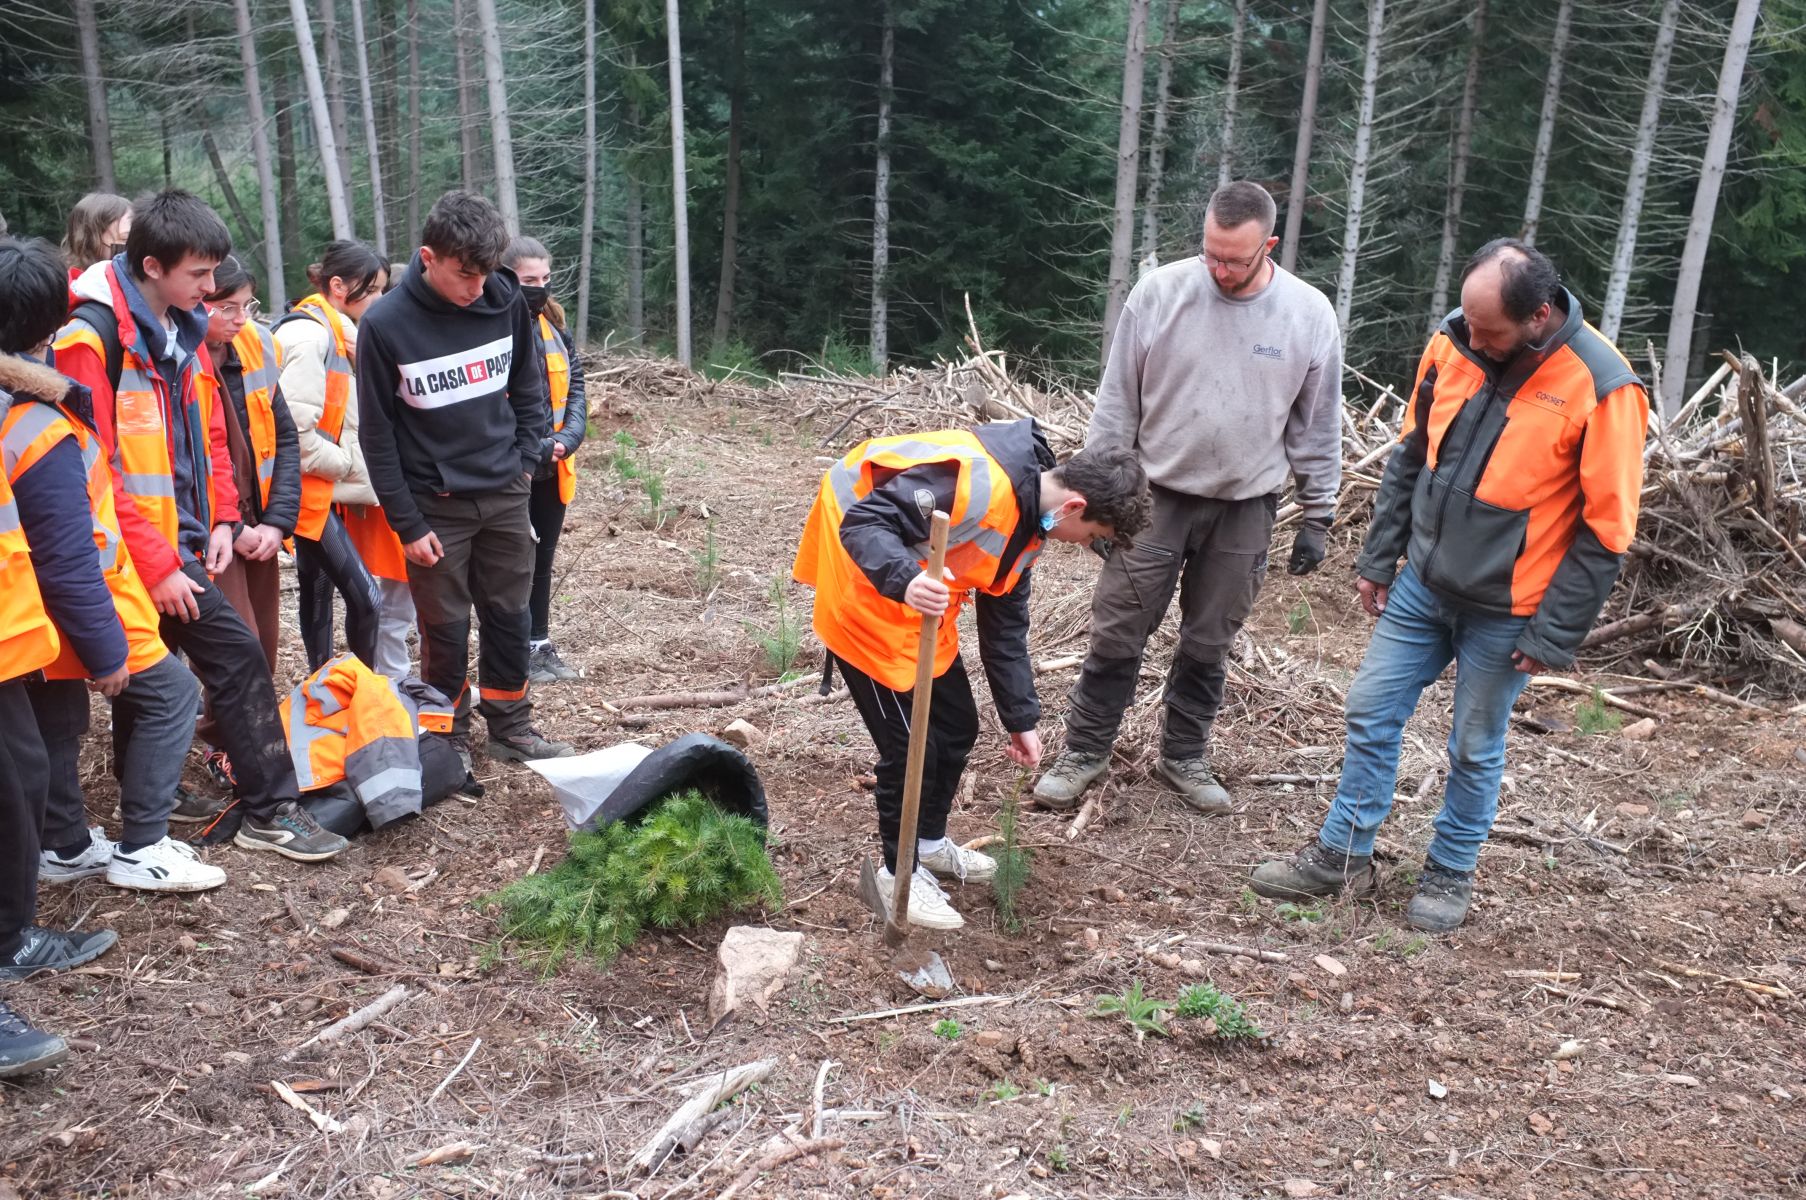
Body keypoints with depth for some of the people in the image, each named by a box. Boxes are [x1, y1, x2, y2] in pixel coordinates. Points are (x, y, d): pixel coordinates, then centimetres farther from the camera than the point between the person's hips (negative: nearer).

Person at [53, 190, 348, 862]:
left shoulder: (184, 330, 9)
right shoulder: (93, 339, -17)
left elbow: (210, 435, 16)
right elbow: (92, 470, -20)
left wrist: (222, 520, 5)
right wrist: (155, 563, -20)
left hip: (178, 543, 8)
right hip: (144, 550, -8)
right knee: (236, 654, -10)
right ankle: (271, 811, -1)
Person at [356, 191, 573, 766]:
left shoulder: (505, 300, -6)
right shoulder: (385, 325, -15)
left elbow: (529, 389, 9)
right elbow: (378, 435, -9)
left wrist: (525, 460, 2)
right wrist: (406, 523, -9)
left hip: (505, 495, 3)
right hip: (435, 504, -3)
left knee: (510, 616, 12)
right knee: (446, 630, 5)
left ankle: (510, 729, 28)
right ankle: (449, 740, 22)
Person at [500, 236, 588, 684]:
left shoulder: (556, 329, 10)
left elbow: (575, 390, 7)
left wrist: (567, 438, -10)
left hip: (551, 468, 6)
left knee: (542, 561, 15)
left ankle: (541, 644, 26)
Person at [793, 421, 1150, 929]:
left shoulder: (1028, 520, 4)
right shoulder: (979, 483, -28)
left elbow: (1006, 625, 13)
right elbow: (864, 522, -29)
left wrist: (1021, 719, 15)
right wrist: (906, 580, -47)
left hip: (920, 605, 10)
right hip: (865, 596, -9)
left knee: (957, 727, 16)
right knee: (909, 742, -4)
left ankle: (930, 841, 39)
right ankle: (900, 871, 17)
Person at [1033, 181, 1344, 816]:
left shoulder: (1309, 314, -4)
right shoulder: (1158, 292, -8)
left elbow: (1317, 426, 5)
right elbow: (1116, 402, -2)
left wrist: (1317, 517, 6)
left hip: (1244, 510, 1)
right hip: (1155, 496, -1)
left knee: (1208, 644, 12)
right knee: (1116, 635, 3)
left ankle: (1184, 755, 29)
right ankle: (1085, 751, 19)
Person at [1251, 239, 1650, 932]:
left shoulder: (1601, 386, -19)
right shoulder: (1451, 345, -5)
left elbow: (1605, 527, -14)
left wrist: (1555, 633, -13)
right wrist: (1379, 558, 8)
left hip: (1504, 612, -4)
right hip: (1423, 586, 5)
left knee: (1475, 749, 10)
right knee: (1370, 712, 7)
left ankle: (1450, 874, 29)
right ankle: (1342, 856, 22)